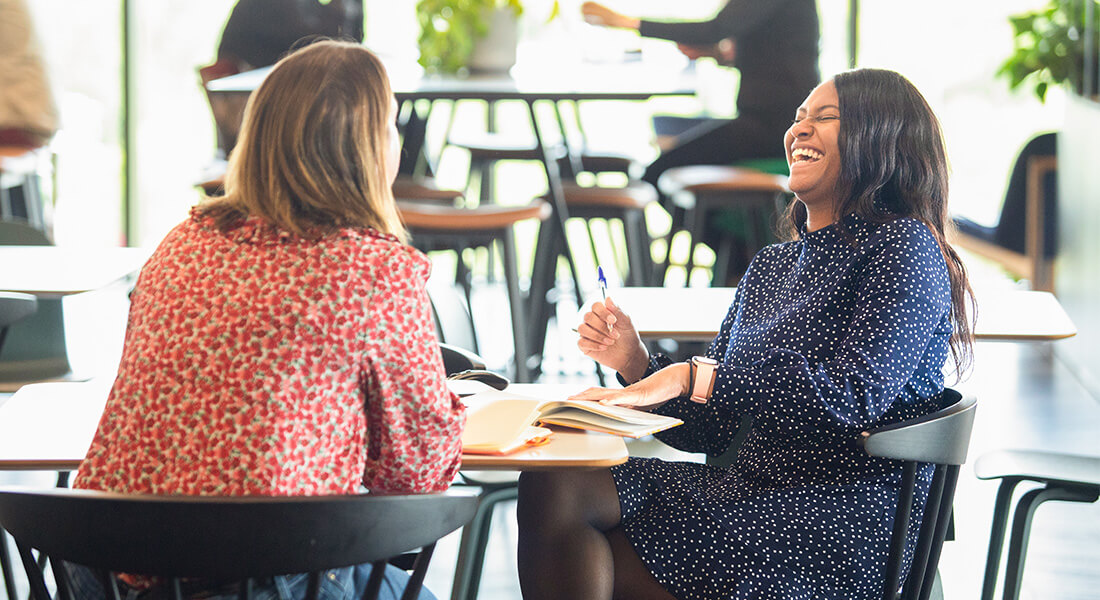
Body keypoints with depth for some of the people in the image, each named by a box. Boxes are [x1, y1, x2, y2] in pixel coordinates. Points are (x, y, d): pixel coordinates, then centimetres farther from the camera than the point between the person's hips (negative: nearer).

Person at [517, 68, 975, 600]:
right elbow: (710, 432, 18)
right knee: (552, 481, -16)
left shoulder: (903, 246, -4)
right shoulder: (772, 266, 20)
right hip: (757, 495, 7)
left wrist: (693, 376, -20)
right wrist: (636, 364, -1)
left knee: (565, 494, -18)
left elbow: (855, 394, -19)